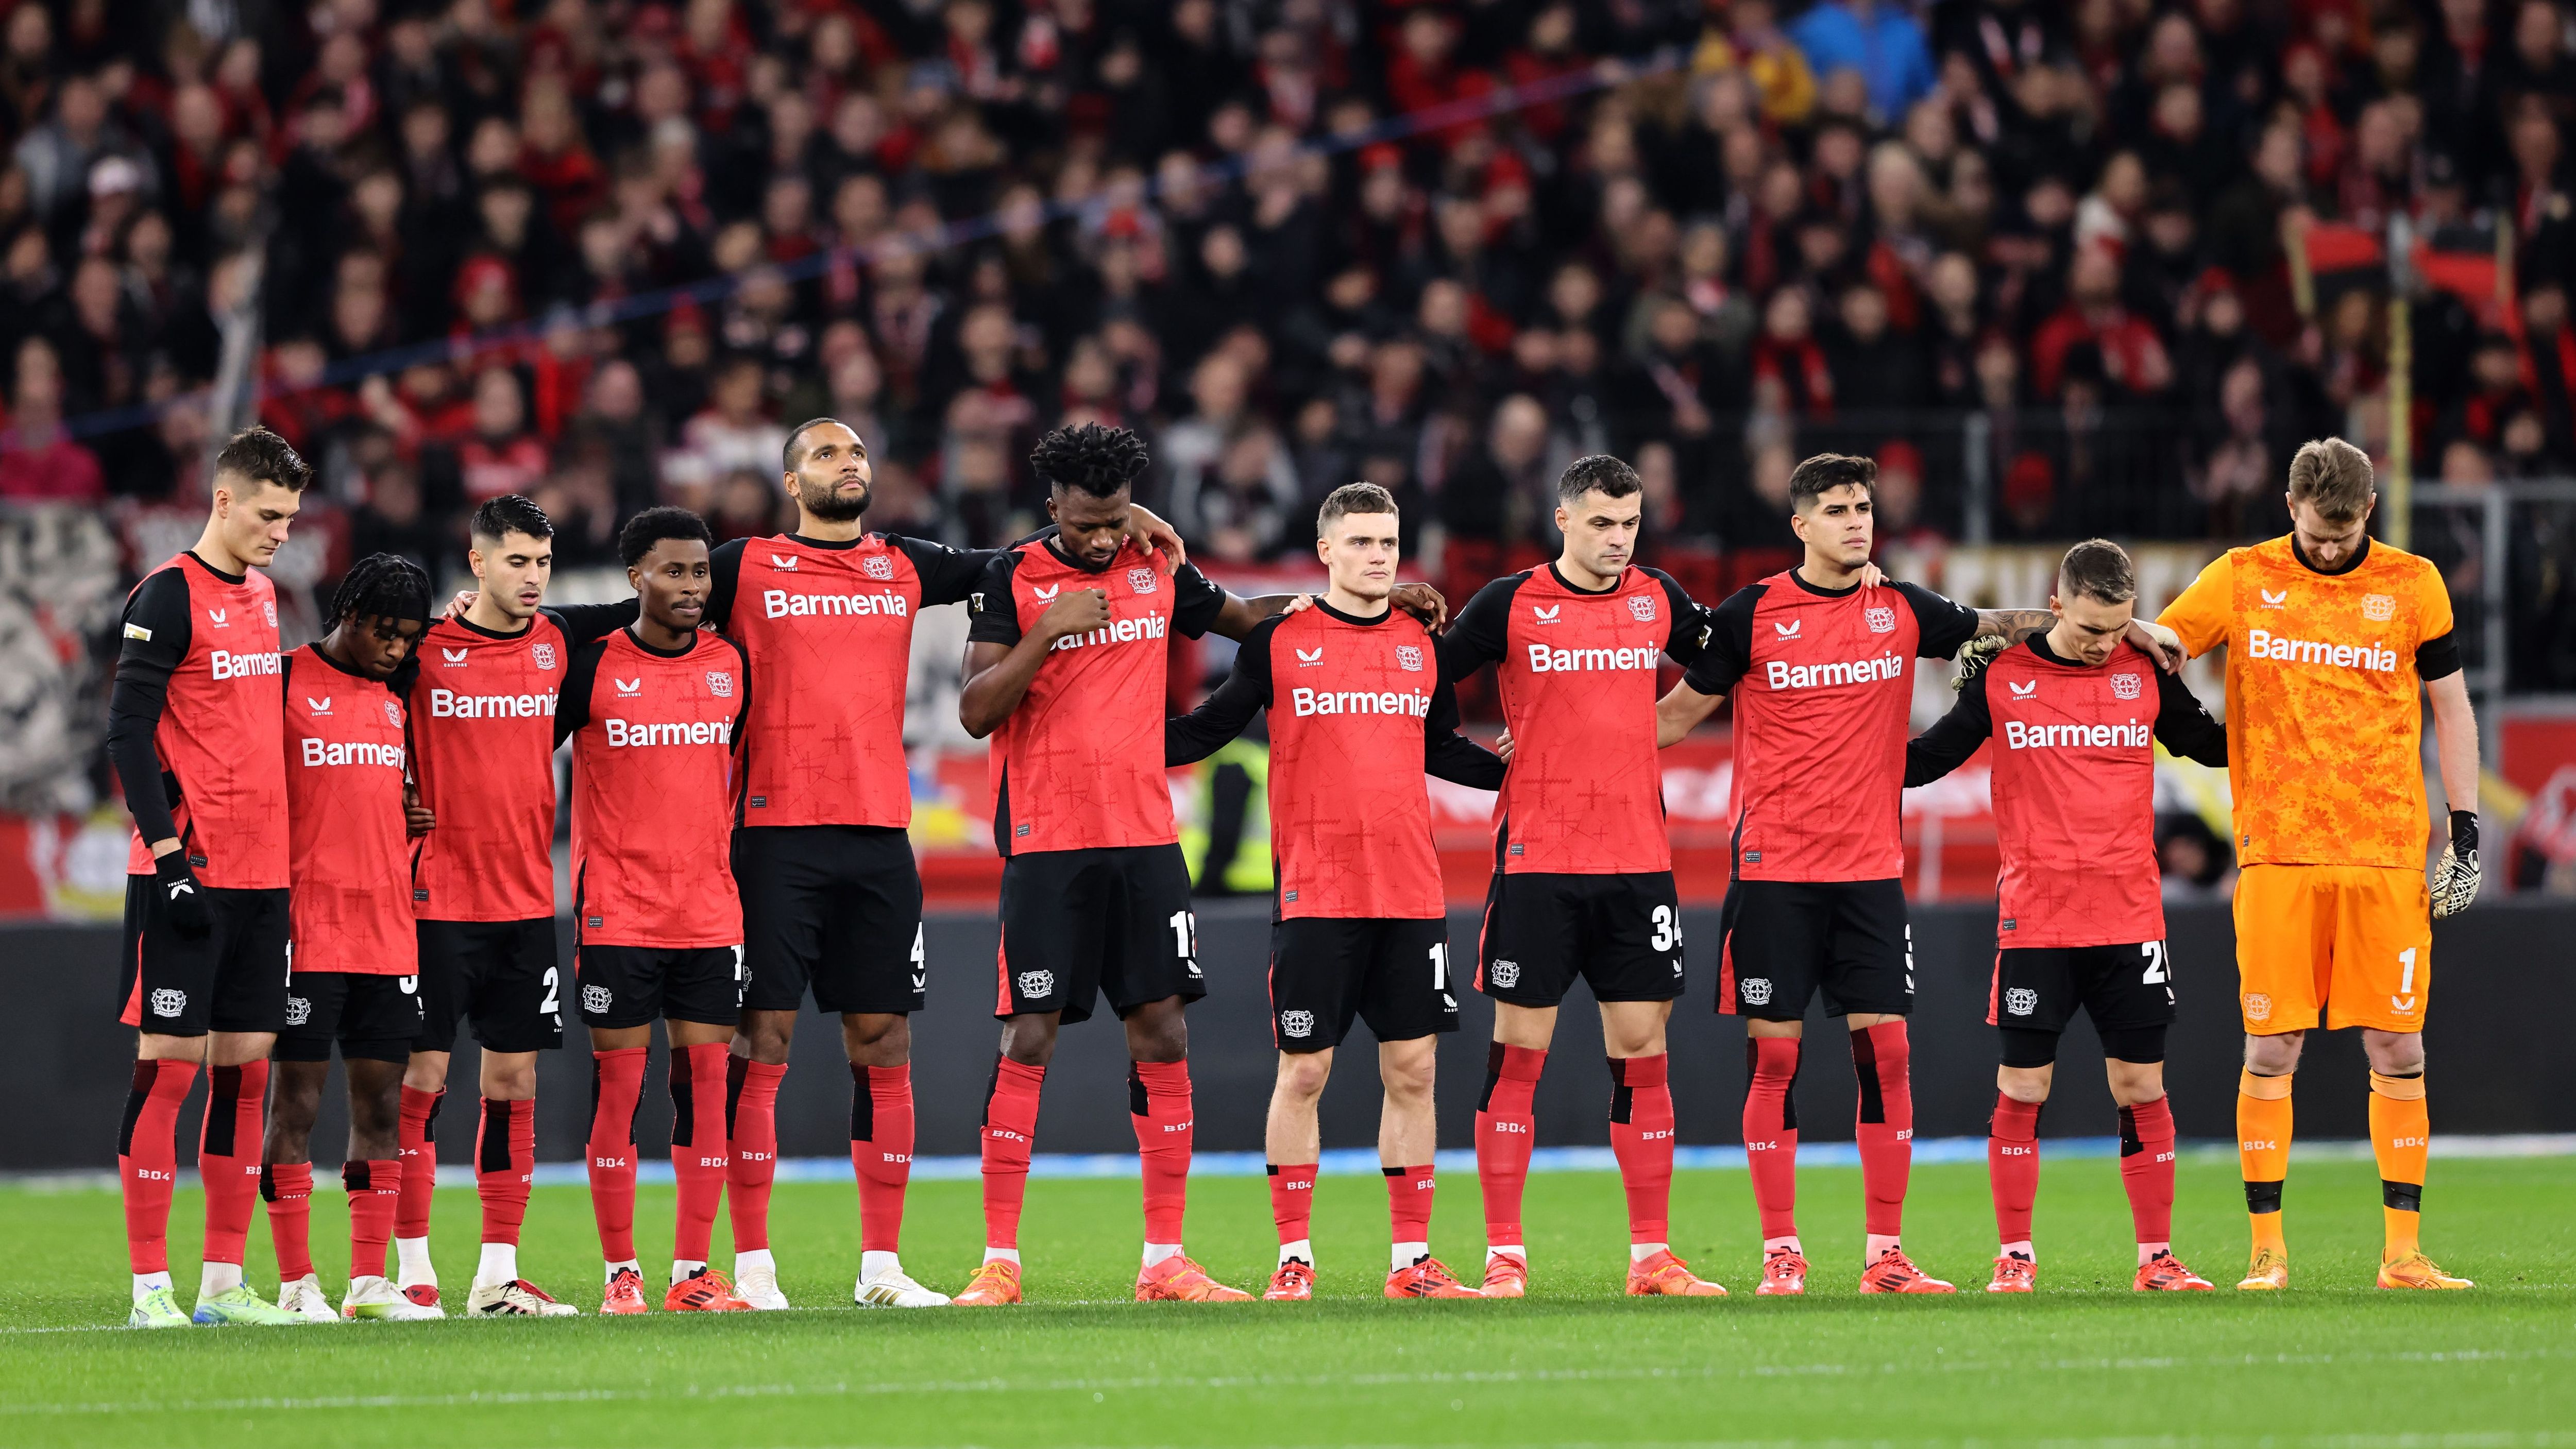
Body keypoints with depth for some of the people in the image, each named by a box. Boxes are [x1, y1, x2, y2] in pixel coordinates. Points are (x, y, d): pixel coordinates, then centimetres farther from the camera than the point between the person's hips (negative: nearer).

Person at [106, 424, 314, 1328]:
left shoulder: (261, 594, 15)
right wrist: (168, 853, -17)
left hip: (262, 875, 8)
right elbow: (129, 729, -13)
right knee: (170, 1062, -6)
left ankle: (224, 1283, 11)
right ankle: (150, 1286, -4)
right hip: (189, 876, -8)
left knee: (246, 1064, 7)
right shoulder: (170, 596, -9)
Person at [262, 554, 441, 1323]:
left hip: (389, 933, 6)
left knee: (382, 1100, 4)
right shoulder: (286, 682, -3)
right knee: (297, 1097, -4)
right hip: (307, 931, -6)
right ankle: (297, 1283, -1)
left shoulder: (398, 699, 15)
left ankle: (370, 1282, 7)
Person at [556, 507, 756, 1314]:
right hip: (616, 912, -3)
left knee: (705, 1081, 0)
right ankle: (621, 1272, 3)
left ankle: (693, 1273, 4)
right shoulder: (593, 666, -3)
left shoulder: (731, 665, 8)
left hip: (711, 910, 3)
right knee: (619, 1084, -3)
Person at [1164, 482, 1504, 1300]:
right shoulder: (1279, 641, 0)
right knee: (1303, 1071, -2)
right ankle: (1293, 1258, 5)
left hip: (1411, 892, 4)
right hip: (1315, 891, -4)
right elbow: (1212, 727, 7)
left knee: (1412, 1070, 3)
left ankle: (1412, 1261, 8)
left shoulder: (1420, 643, 11)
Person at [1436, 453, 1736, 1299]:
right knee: (1518, 1053, -2)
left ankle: (1652, 1257, 7)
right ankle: (1504, 1255, 1)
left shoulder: (1657, 599, 8)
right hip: (1536, 859, -3)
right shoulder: (1512, 604, -2)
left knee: (1642, 1050, 2)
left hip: (1638, 861, 3)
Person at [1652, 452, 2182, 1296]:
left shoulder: (1902, 612, 7)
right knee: (1773, 1056, -2)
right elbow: (1681, 712, 7)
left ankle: (1884, 1253, 2)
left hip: (1871, 870, 3)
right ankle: (1781, 1252, 5)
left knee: (1885, 1050, -3)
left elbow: (1993, 625, 23)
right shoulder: (1753, 615, -2)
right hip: (1772, 872, -3)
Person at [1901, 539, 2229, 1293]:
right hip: (2033, 919, -1)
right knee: (2021, 1089, 0)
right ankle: (2014, 1257, 9)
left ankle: (2157, 1258, 9)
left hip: (2130, 917, 1)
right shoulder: (2002, 677, 0)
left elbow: (2212, 745, 18)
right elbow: (1929, 757, 11)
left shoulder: (2147, 673, 4)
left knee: (2143, 1088, 2)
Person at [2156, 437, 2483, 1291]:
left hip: (2388, 855, 1)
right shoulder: (2243, 579, 4)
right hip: (2277, 852, -1)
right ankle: (2266, 1249, 3)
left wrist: (2465, 836, 7)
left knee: (2397, 1050, 0)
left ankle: (2403, 1252, 5)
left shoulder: (2412, 585, 6)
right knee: (2271, 1049, -2)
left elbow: (2450, 710, 11)